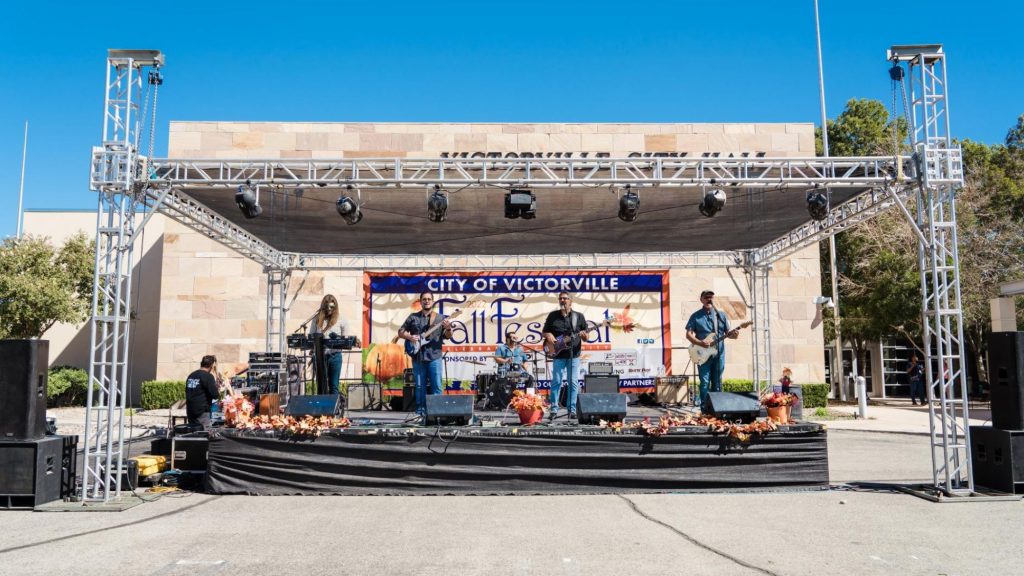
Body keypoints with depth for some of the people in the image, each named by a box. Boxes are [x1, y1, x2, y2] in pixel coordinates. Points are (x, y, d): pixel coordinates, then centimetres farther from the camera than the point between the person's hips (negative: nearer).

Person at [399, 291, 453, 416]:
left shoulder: (440, 318, 8)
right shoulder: (413, 317, 10)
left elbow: (447, 336, 5)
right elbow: (401, 332, 13)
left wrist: (448, 329, -17)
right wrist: (409, 337, -7)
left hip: (434, 357, -1)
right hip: (418, 357, 1)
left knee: (437, 386, -4)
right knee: (420, 386, 6)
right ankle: (421, 411, 12)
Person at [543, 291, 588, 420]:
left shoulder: (579, 316, 6)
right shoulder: (552, 316, 8)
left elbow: (585, 336, 6)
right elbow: (544, 331, 13)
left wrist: (583, 335, -16)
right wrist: (548, 336, -8)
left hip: (574, 355, 0)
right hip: (558, 354, 0)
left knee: (573, 383, 1)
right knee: (556, 382, -1)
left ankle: (572, 410, 8)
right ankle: (554, 410, 4)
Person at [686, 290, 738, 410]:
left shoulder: (721, 315, 10)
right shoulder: (696, 316, 2)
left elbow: (727, 332, 11)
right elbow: (689, 334, -2)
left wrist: (733, 334, -12)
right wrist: (700, 343, -17)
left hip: (719, 354, 3)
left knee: (717, 383, 7)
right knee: (705, 382, -4)